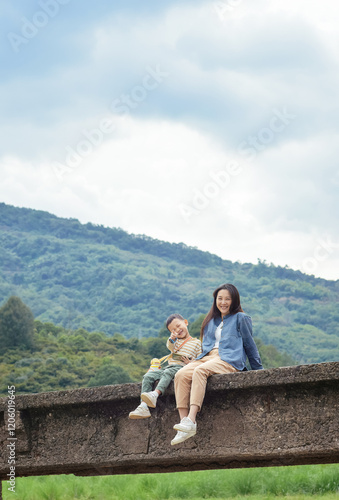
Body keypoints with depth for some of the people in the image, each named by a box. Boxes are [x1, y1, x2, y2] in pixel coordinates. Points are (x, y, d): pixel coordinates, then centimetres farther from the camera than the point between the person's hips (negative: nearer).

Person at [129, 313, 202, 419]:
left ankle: (155, 394, -61)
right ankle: (143, 406, -31)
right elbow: (170, 347, 3)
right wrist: (171, 339, -17)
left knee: (168, 373, -38)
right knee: (148, 376, -17)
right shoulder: (176, 340, 25)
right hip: (169, 366, 5)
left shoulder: (196, 342, 13)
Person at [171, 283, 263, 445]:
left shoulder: (240, 318, 11)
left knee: (200, 371, -36)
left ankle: (191, 421, -48)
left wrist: (258, 370, 12)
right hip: (207, 357, 6)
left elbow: (250, 345, 12)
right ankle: (184, 421, -34)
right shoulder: (211, 321, 28)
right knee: (181, 375, -25)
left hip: (229, 360, -6)